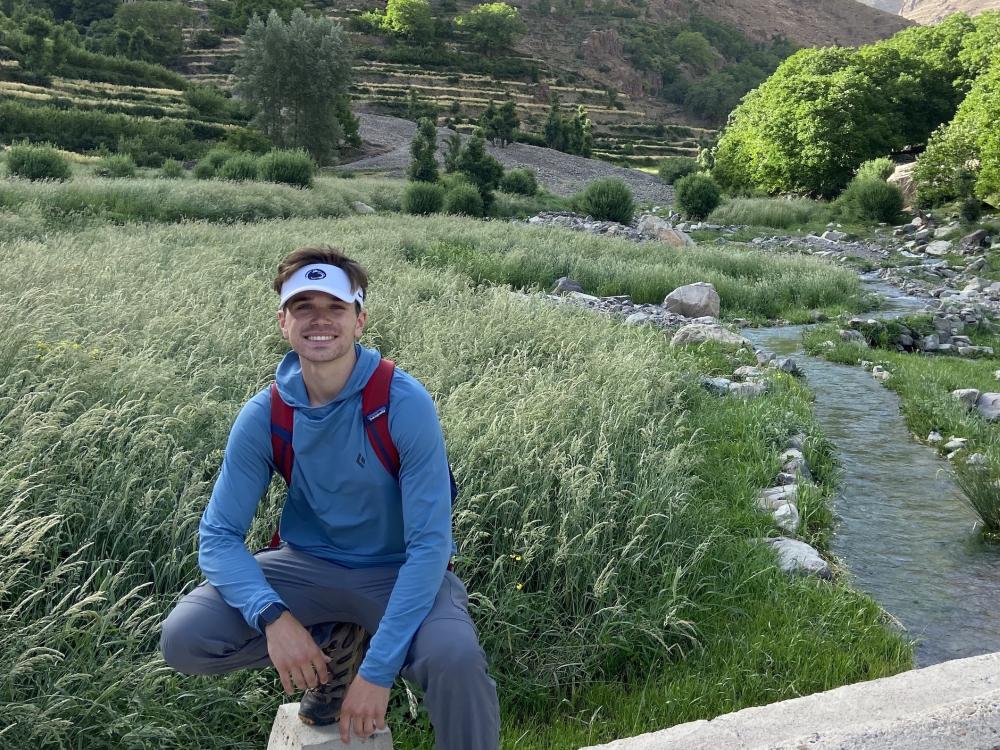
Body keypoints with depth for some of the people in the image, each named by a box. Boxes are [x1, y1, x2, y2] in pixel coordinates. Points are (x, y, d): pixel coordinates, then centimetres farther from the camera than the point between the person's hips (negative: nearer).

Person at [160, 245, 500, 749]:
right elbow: (219, 535, -10)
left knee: (456, 659, -34)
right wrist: (272, 616, -29)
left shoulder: (404, 403, -21)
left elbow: (429, 543, -23)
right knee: (182, 641, -17)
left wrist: (378, 669, -28)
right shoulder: (264, 416, -11)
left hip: (398, 571, -3)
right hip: (311, 566, 4)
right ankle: (332, 645, 7)